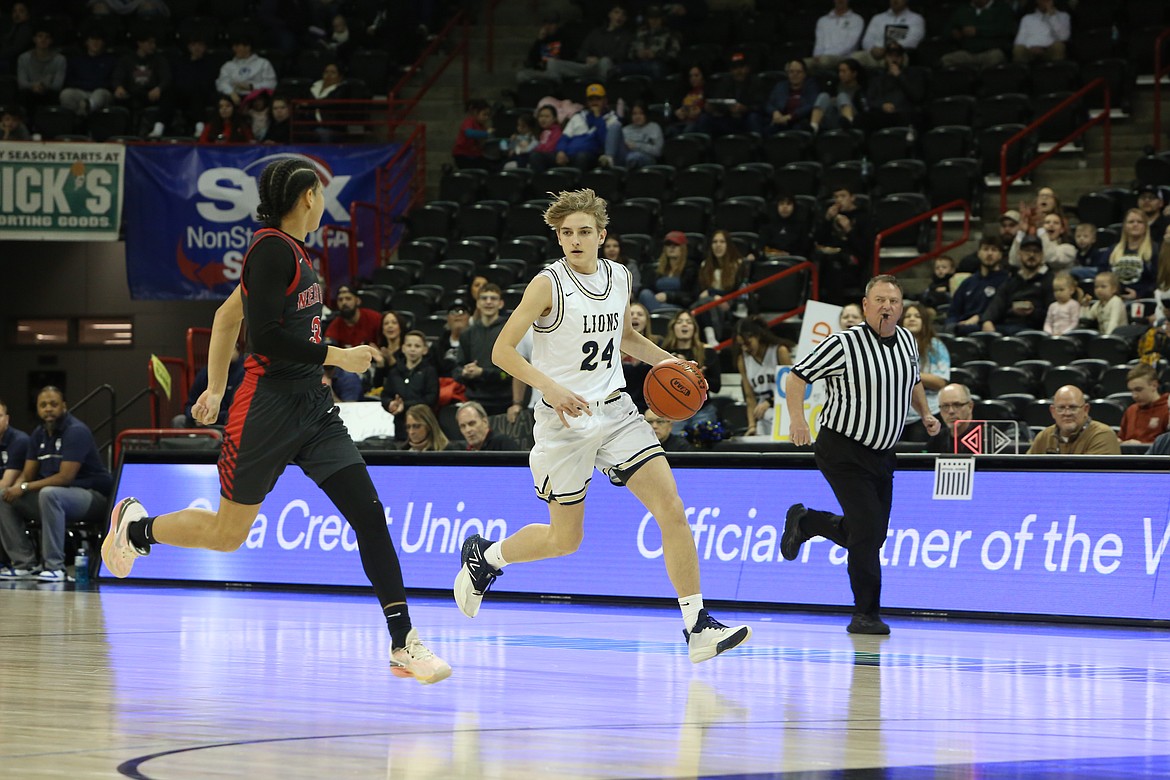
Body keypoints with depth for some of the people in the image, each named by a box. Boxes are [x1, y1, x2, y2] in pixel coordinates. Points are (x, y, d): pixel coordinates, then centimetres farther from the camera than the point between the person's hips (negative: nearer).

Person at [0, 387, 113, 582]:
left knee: (49, 494, -38)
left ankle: (55, 566, -35)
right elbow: (27, 474, 10)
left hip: (91, 494, -8)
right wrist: (16, 487, -14)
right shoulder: (39, 434, 9)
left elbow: (65, 477, -24)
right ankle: (25, 564, -4)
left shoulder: (76, 432, -16)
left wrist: (25, 487, -23)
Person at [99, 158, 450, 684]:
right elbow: (265, 335, -21)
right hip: (267, 407, -8)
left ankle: (404, 644, -8)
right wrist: (337, 357, -15)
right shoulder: (272, 249, -14)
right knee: (227, 535, 6)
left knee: (368, 513, -6)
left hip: (310, 405, 8)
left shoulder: (291, 251, 14)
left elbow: (226, 316, 23)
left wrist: (216, 388, 27)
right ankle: (135, 526, 34)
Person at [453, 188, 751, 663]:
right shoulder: (548, 284, -12)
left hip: (615, 411, 5)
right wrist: (549, 386, -27)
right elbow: (502, 350, -14)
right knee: (565, 540, 6)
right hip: (564, 419, -5)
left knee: (672, 510, -10)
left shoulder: (619, 278, 6)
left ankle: (698, 628, -9)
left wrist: (665, 360, 9)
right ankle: (483, 556, 35)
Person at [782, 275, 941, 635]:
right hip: (842, 452, -7)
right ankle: (866, 614, -3)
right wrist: (797, 418, -26)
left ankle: (804, 522, 37)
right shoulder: (844, 345, -16)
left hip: (882, 454, 7)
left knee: (874, 535, 11)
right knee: (867, 529, -15)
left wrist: (925, 413, 10)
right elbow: (796, 376, -11)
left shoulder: (907, 341, 4)